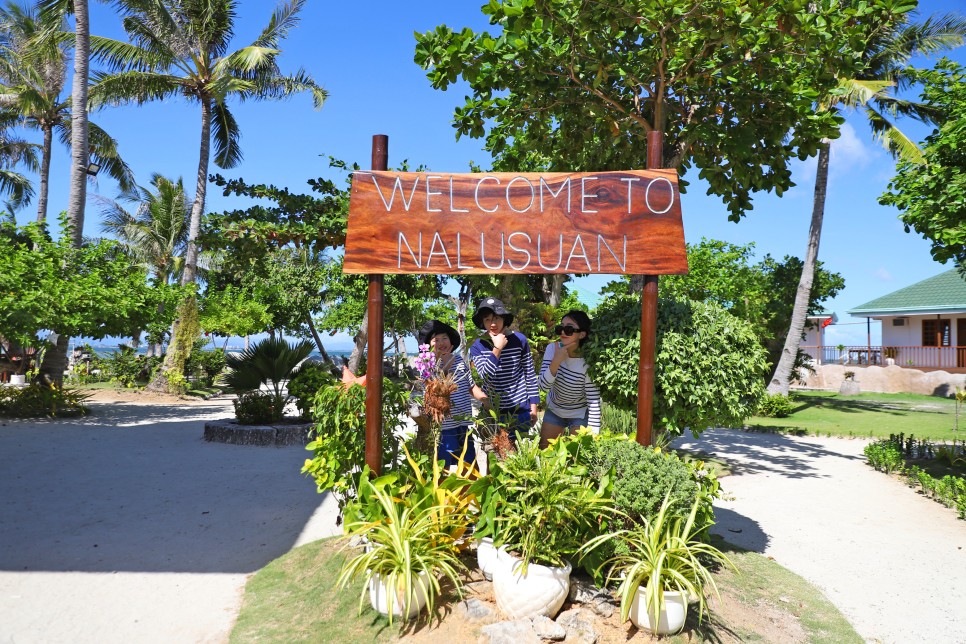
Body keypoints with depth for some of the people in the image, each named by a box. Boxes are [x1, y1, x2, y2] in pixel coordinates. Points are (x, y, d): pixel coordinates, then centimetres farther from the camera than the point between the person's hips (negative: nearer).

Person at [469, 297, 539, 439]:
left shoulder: (519, 340, -6)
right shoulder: (477, 347, -6)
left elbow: (530, 374, 1)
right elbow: (487, 377, -18)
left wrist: (533, 405, 2)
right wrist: (497, 348, -23)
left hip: (521, 408, 0)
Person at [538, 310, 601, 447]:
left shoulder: (587, 363, -29)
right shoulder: (553, 349, -18)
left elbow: (594, 402, -25)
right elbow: (544, 386, -22)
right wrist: (556, 361, -37)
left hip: (580, 414, -4)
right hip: (554, 410, 4)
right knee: (543, 450, 13)